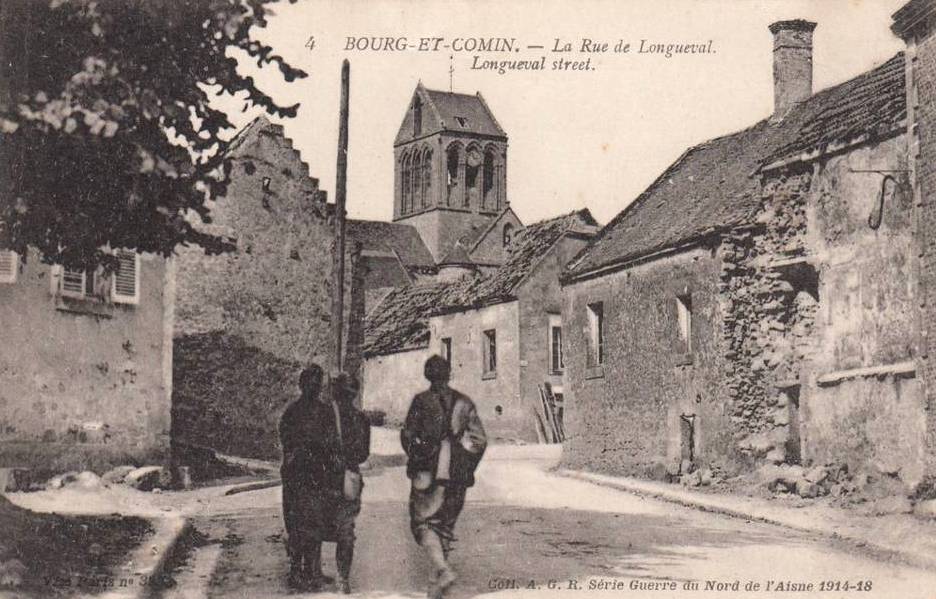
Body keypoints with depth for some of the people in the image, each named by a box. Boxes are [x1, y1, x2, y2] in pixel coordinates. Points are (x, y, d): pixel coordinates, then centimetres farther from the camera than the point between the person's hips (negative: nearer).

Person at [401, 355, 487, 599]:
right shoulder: (465, 402, 5)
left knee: (423, 523, 3)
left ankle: (442, 570, -18)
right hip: (457, 478, 4)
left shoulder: (421, 401, -5)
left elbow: (407, 435, -1)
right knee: (445, 524, 16)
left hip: (428, 475, -4)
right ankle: (437, 579, 19)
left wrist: (415, 460, 18)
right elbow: (480, 440, 4)